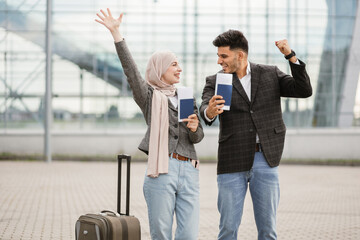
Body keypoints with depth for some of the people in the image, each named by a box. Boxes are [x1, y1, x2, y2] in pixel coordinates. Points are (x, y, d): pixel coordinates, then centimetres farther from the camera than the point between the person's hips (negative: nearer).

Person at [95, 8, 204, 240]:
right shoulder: (148, 95, 8)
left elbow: (198, 137, 17)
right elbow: (130, 68, -6)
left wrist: (194, 128, -7)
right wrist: (116, 33, -16)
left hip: (189, 171, 4)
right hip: (162, 171, -4)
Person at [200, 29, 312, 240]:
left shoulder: (270, 75, 6)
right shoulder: (215, 82, 2)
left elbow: (305, 91, -2)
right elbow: (204, 112, -15)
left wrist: (291, 56, -11)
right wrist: (209, 112, -40)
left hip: (265, 161, 1)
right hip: (232, 162, -1)